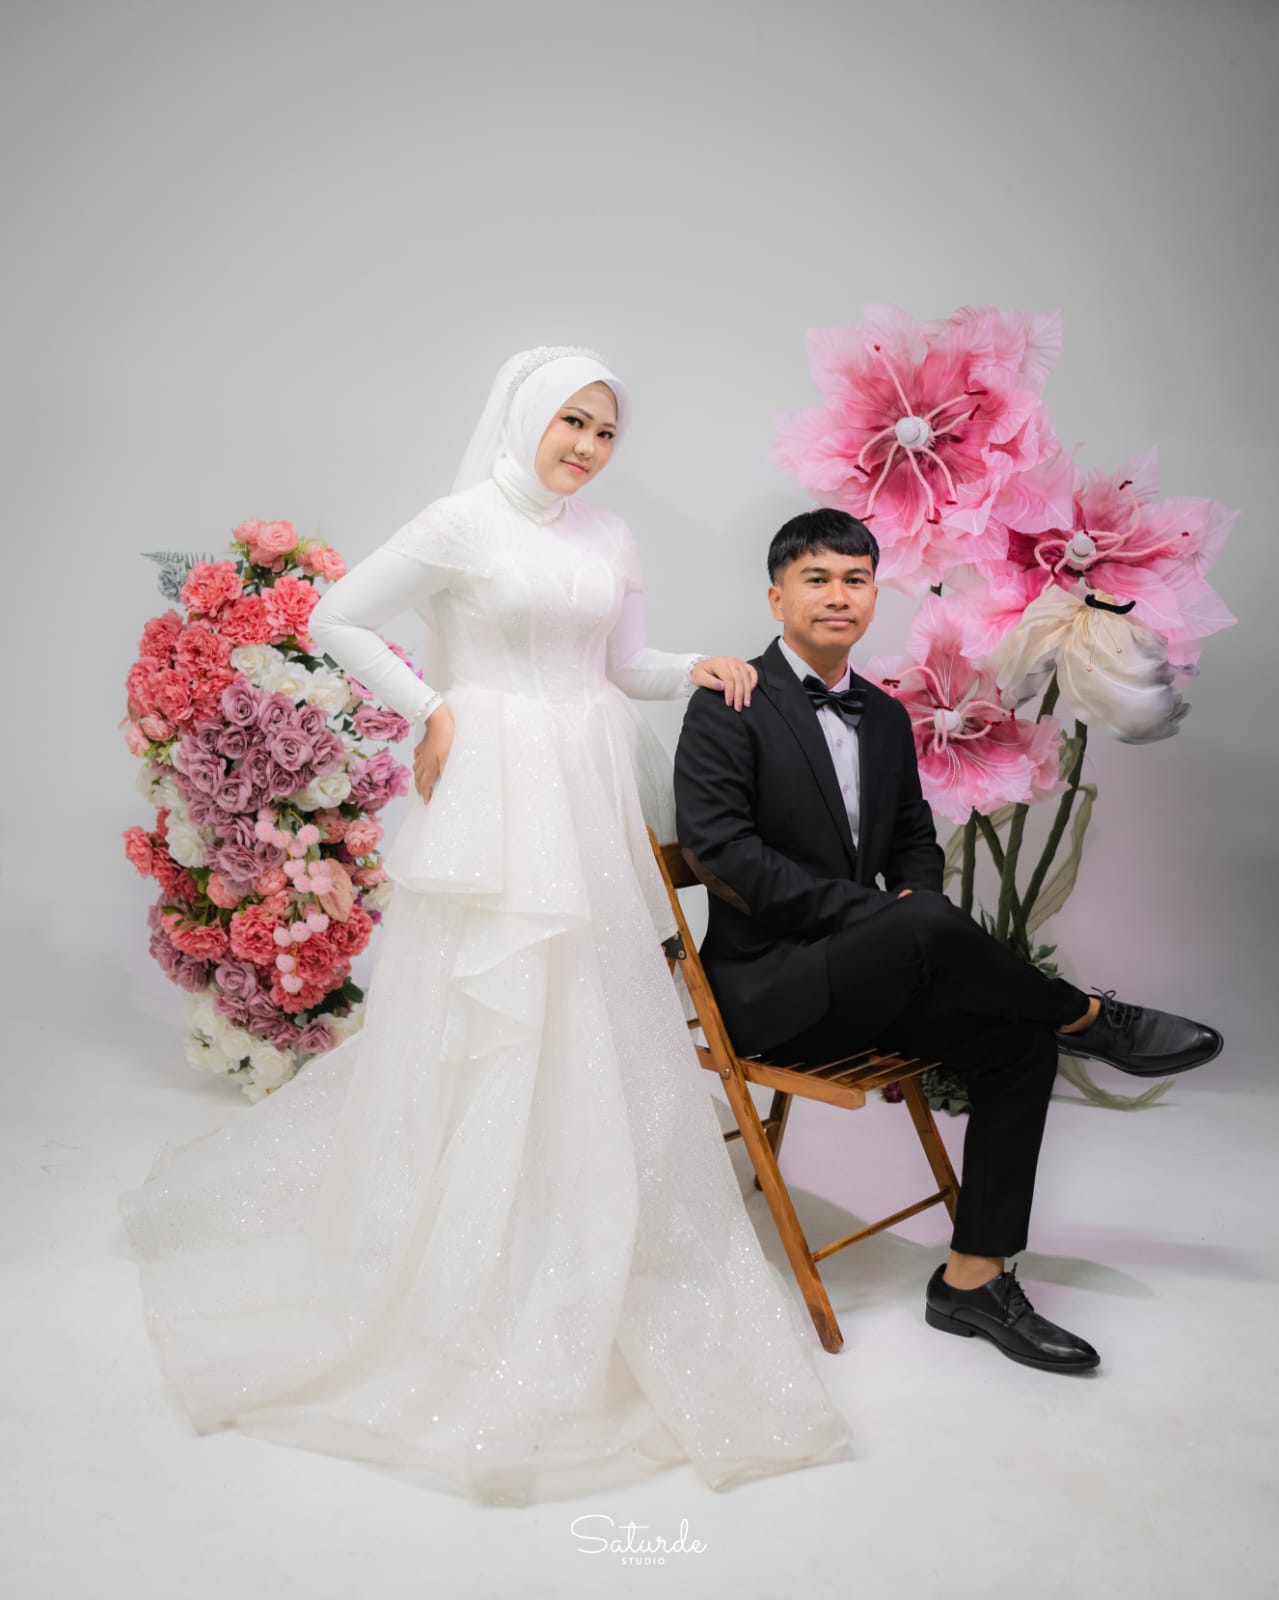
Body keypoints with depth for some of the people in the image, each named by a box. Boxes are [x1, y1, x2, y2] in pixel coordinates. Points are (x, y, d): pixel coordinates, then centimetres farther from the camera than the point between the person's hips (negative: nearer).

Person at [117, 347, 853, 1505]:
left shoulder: (609, 537, 13)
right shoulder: (466, 521, -4)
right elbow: (338, 619, -2)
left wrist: (698, 668, -1)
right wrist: (428, 713, -6)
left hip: (593, 797, 6)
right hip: (497, 794, -5)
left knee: (601, 1017, 9)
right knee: (483, 1021, 0)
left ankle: (590, 1253, 28)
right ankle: (469, 1277, 17)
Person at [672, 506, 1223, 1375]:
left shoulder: (888, 718, 13)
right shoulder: (728, 708, -9)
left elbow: (914, 840, 20)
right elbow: (721, 851, -19)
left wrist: (913, 900, -6)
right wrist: (873, 913, -22)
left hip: (864, 976, 7)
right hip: (768, 987, -7)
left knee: (1018, 1040, -13)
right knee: (930, 928, -33)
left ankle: (974, 1277, -2)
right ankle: (1090, 1017, -5)